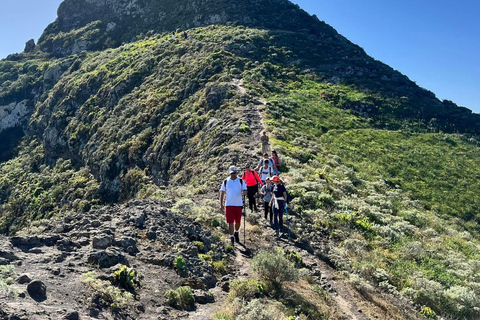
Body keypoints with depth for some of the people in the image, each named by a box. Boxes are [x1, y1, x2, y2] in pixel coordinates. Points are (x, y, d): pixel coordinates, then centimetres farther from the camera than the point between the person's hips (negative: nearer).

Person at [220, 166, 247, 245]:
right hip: (229, 204, -1)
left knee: (238, 222, 10)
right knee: (230, 222, -5)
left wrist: (243, 192, -24)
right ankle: (232, 238, 6)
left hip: (238, 204, 1)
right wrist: (221, 204, 2)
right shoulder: (226, 182, 4)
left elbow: (245, 190, 2)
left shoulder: (241, 181, 4)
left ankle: (236, 233, 38)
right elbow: (222, 193, 7)